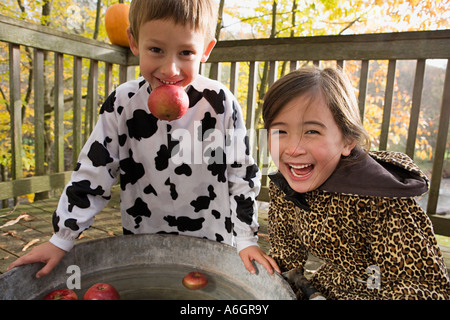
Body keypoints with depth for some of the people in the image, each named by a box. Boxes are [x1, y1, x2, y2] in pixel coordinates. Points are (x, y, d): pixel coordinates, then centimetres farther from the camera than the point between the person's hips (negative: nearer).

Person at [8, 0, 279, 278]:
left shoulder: (221, 103, -17)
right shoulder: (123, 104, -12)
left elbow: (242, 174, -9)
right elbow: (93, 174, -4)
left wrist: (246, 239, -6)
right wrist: (61, 239, -1)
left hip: (213, 244, -1)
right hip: (142, 243, 2)